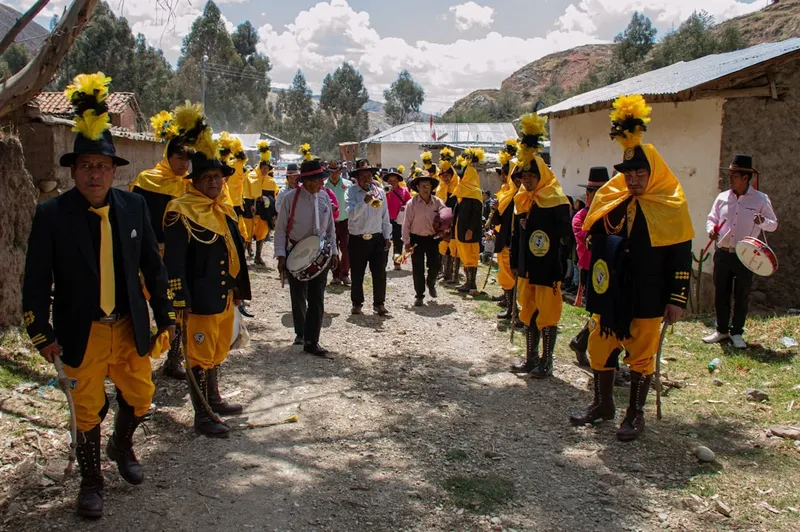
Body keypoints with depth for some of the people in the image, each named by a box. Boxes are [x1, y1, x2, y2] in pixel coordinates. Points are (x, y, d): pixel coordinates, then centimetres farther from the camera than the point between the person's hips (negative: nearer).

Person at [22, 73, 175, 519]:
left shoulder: (135, 207, -3)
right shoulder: (52, 214, -10)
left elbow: (153, 265, 3)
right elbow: (37, 280, -7)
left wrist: (165, 317, 2)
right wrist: (42, 333, -10)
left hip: (131, 329, 3)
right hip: (82, 333, -2)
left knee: (141, 398, 15)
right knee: (89, 410, 10)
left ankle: (122, 447, 47)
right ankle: (92, 481, 33)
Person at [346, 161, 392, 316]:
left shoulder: (380, 192, 6)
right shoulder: (351, 192, -5)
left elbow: (385, 215, 11)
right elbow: (352, 214, -20)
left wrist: (387, 236, 10)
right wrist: (364, 202, -33)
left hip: (377, 238, 3)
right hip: (357, 239, -2)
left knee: (380, 273, 3)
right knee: (357, 275, 7)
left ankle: (379, 303, 16)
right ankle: (357, 303, 21)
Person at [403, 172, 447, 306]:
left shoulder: (438, 203, -1)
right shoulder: (412, 203, -7)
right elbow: (406, 224, -7)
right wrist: (406, 242, -9)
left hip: (433, 239, 2)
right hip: (417, 239, -2)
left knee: (435, 266, 3)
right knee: (418, 269, 1)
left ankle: (430, 283, 36)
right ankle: (419, 296, 14)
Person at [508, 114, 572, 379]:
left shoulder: (556, 201, -13)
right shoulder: (522, 200, 9)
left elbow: (563, 239, -16)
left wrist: (558, 273, -18)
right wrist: (515, 263, 14)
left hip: (547, 269, -7)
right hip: (527, 268, 7)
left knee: (547, 315, 1)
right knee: (528, 313, 14)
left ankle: (546, 363, 12)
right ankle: (531, 358, 27)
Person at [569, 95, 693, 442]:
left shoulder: (670, 206, -7)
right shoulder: (609, 200, 4)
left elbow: (681, 256, -6)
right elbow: (595, 238, 12)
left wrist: (677, 299, -9)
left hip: (647, 297, -4)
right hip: (609, 294, 4)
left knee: (641, 355, 6)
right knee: (600, 348, 12)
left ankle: (635, 415, 21)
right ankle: (602, 404, 31)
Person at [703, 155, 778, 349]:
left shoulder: (760, 199, -2)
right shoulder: (722, 197, 5)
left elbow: (773, 224, 4)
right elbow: (712, 218, 15)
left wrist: (763, 222, -19)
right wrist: (711, 229, -7)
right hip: (723, 253, 3)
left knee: (741, 296, 6)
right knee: (721, 294, 8)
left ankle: (736, 333, 20)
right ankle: (721, 330, 22)